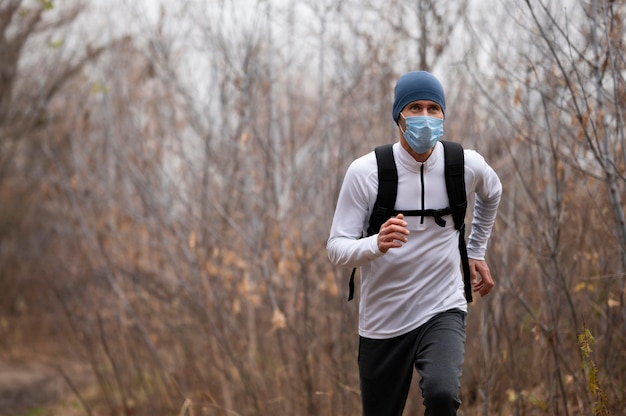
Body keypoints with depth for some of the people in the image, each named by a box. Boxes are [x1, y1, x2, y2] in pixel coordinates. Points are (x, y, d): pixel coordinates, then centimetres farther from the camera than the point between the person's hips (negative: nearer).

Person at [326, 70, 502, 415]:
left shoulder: (467, 166, -5)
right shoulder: (365, 172, -13)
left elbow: (491, 194, 21)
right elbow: (336, 248, -15)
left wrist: (477, 251, 22)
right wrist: (377, 244, -35)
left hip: (443, 312, 0)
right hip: (382, 322, 0)